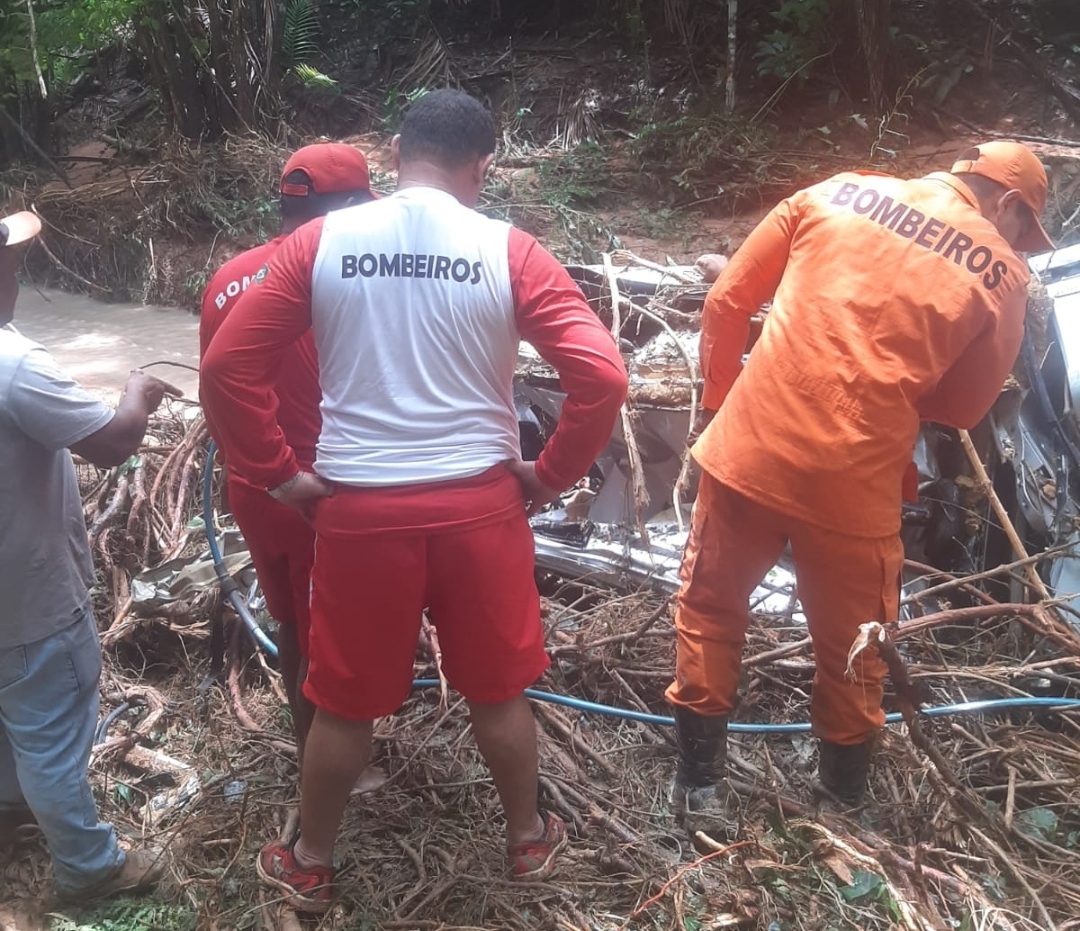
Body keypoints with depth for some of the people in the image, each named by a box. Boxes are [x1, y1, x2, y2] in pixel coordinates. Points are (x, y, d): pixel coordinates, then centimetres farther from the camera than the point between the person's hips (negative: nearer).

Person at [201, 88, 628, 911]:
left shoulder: (321, 242, -2)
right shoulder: (507, 251, -5)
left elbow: (227, 365, -5)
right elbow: (602, 376, -12)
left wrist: (280, 474, 3)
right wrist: (550, 475, 0)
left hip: (359, 506, 1)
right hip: (478, 502, 0)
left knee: (344, 700, 17)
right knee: (498, 689, 19)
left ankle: (311, 865, 37)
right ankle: (528, 840, 40)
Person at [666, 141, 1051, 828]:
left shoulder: (836, 191, 7)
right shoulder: (1002, 273, 3)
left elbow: (726, 302, 7)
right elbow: (964, 408, 10)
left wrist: (720, 398, 18)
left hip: (747, 448, 2)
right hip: (853, 482, -1)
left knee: (710, 609, 21)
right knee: (853, 646, 20)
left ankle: (701, 779, 31)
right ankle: (844, 794, 40)